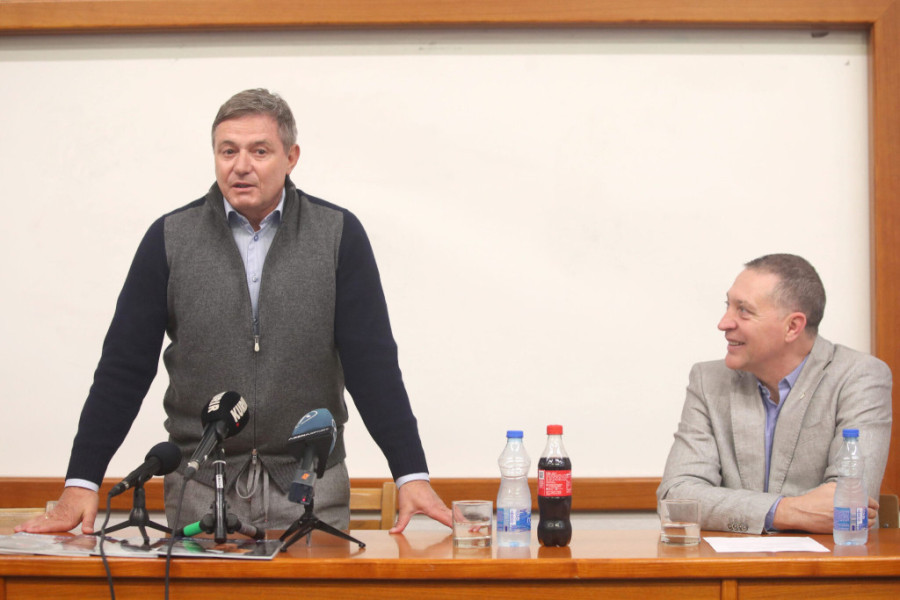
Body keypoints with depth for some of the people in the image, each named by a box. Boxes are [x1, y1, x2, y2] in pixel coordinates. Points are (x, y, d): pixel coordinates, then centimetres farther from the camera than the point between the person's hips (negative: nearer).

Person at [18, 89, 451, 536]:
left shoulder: (338, 235, 0)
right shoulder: (170, 239, 2)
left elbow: (372, 362, -2)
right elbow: (124, 366, 2)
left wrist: (411, 475, -10)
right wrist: (81, 483, -5)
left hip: (310, 486, 0)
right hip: (199, 489, 1)